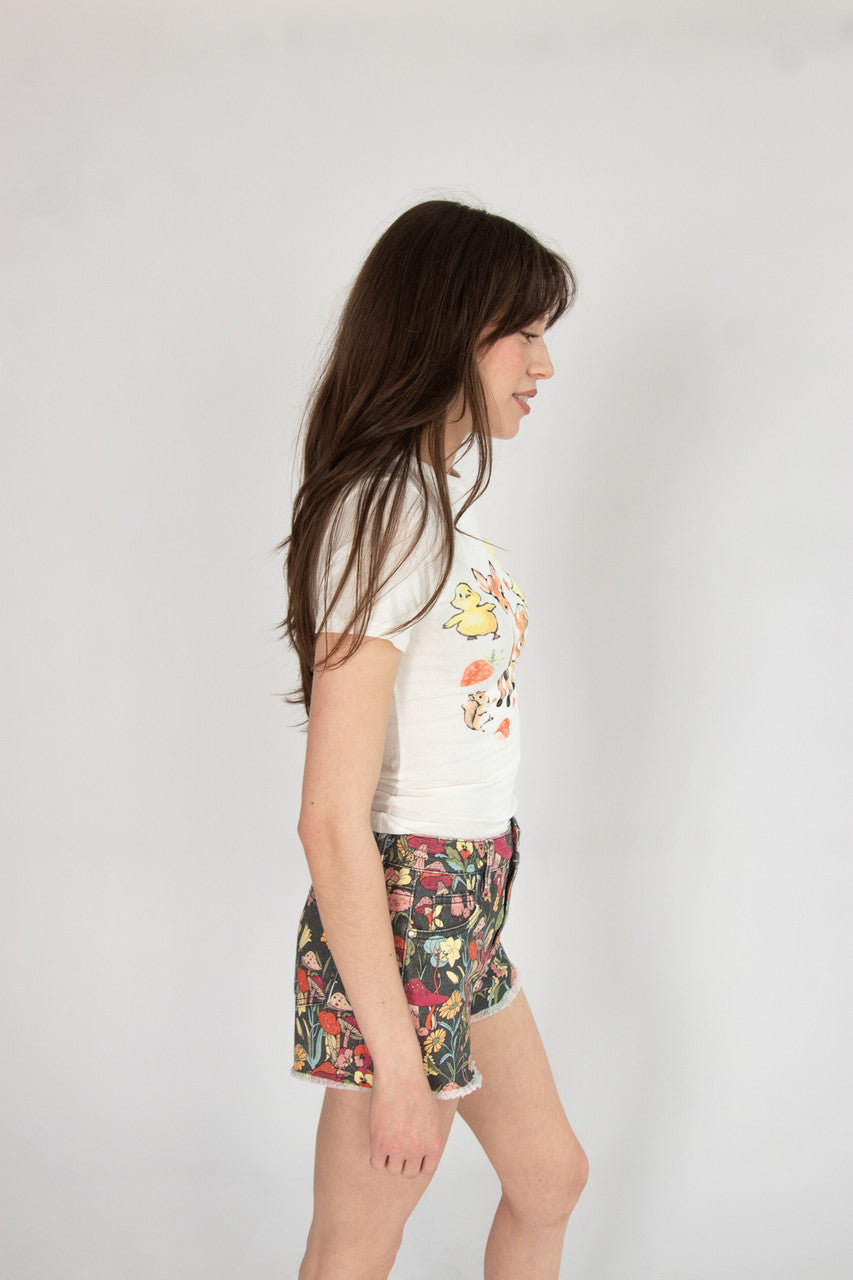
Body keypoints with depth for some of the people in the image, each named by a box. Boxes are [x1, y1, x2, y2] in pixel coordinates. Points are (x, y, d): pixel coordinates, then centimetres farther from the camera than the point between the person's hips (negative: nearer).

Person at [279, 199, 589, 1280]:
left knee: (550, 1178, 25)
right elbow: (331, 821, -25)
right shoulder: (384, 517, -23)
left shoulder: (437, 499, 6)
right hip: (399, 917, -9)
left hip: (467, 915, 9)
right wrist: (397, 1063, -21)